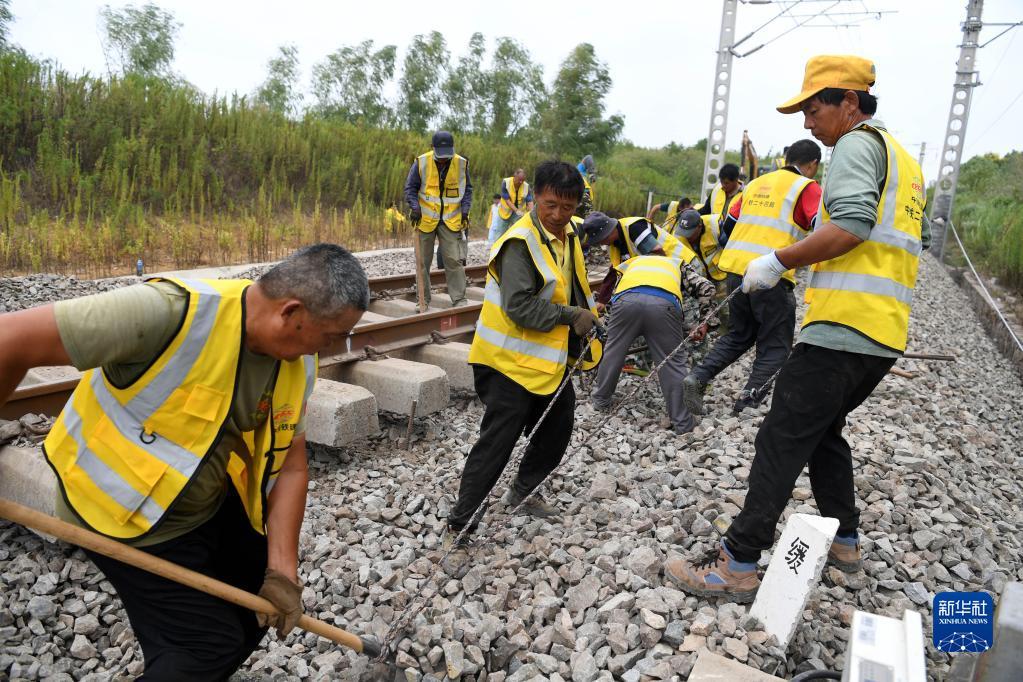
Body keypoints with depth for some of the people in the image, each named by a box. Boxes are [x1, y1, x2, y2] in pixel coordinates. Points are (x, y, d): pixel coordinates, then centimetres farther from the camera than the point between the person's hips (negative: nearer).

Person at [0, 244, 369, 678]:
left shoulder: (298, 362, -11)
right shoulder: (175, 312, -34)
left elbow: (289, 465, -6)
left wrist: (282, 571, -10)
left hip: (214, 505, 7)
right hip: (128, 514, -6)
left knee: (264, 601, 17)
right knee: (210, 643, -1)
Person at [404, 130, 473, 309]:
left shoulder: (461, 163, -1)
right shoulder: (421, 162, -6)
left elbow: (467, 189, 10)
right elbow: (410, 187, 2)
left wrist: (465, 210, -1)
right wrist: (415, 207, -11)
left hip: (451, 220, 0)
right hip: (426, 220, 0)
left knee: (454, 260, -5)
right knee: (423, 261, 6)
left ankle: (459, 299, 3)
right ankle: (423, 300, 17)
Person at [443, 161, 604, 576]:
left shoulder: (567, 237, 9)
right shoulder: (521, 242, -20)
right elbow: (520, 307, -28)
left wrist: (586, 326, 11)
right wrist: (570, 316, -20)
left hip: (550, 359, 9)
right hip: (510, 362, -9)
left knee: (558, 429, 19)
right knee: (495, 445, -7)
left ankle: (522, 492, 41)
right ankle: (458, 529, 6)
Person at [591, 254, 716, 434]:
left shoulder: (632, 262, 44)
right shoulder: (678, 266, 39)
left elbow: (614, 291, 36)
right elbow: (705, 287, 24)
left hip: (627, 298, 1)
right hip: (664, 303, -1)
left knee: (613, 350, 21)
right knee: (673, 362, 9)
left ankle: (600, 400, 38)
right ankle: (682, 423, 14)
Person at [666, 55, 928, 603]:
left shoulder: (857, 143, -5)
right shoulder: (903, 159, 24)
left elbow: (850, 225, -21)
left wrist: (778, 261, -15)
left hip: (842, 330, -10)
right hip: (884, 334, 10)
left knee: (782, 440, -9)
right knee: (823, 430, 22)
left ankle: (737, 566, -5)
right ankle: (843, 541, 32)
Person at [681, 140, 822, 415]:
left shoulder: (756, 183, 19)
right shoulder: (807, 188, 2)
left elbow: (728, 225, 22)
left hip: (735, 269, 6)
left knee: (738, 335, 22)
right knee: (774, 348, 8)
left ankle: (698, 377, 6)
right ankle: (747, 405, 0)